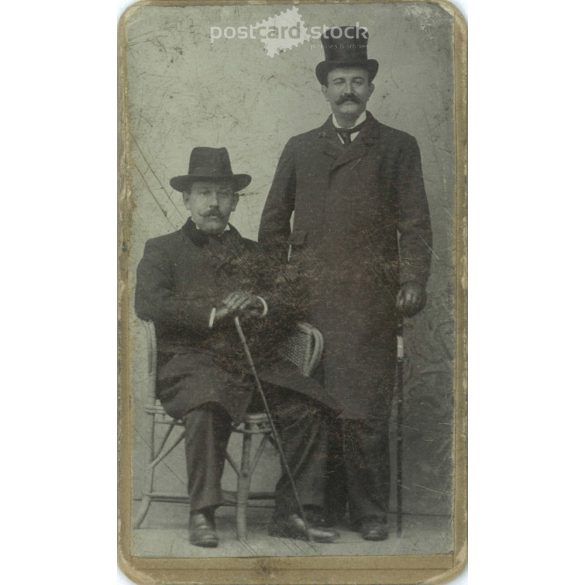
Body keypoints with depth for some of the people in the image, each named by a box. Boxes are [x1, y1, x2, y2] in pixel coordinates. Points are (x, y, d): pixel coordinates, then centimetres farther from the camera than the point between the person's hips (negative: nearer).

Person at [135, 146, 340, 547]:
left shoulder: (251, 252, 25)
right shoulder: (162, 250, 14)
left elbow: (292, 301, 15)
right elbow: (148, 303, -5)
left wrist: (259, 303, -8)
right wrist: (213, 314, -14)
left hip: (255, 361, 4)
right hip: (191, 360, -4)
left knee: (307, 409, -20)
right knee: (207, 407, -36)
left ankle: (290, 514, -13)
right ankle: (202, 515, -27)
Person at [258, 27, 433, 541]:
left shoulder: (397, 147, 11)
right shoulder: (299, 149, 18)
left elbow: (416, 224, 5)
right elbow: (274, 225, 18)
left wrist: (414, 281, -8)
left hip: (369, 301, -2)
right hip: (307, 300, 3)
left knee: (365, 408, -6)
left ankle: (371, 511, 5)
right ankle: (323, 505, 11)